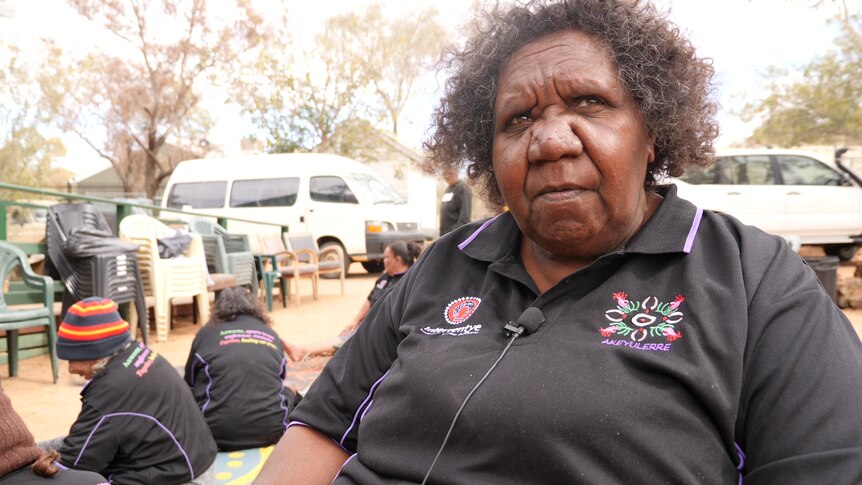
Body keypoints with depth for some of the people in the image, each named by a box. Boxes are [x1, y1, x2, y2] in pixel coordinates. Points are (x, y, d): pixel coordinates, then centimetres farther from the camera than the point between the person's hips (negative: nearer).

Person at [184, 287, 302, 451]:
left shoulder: (206, 333, 9)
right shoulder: (272, 336, 15)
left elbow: (189, 383, 22)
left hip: (218, 433, -2)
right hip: (269, 431, 2)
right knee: (289, 393, 30)